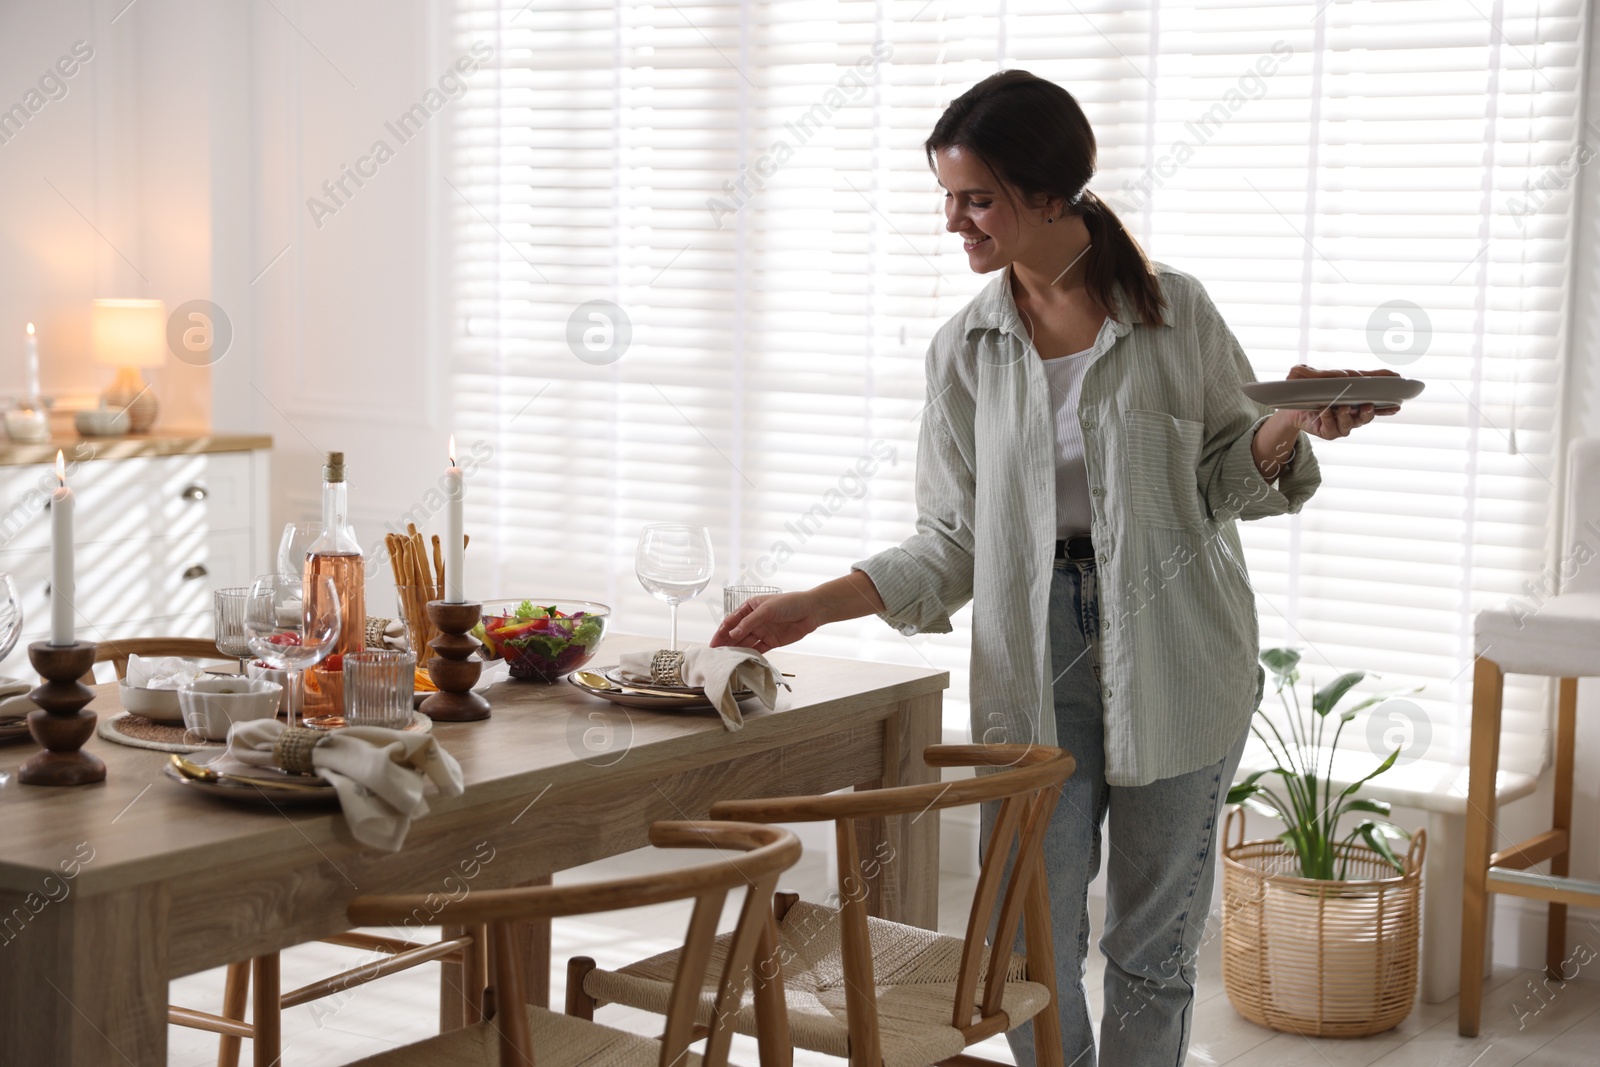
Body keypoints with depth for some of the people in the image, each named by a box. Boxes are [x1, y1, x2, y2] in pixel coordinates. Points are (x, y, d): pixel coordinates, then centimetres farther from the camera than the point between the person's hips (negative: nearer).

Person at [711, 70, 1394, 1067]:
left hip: (1173, 657, -1)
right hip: (1036, 662, 2)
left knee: (1154, 944, 7)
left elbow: (1225, 479, 6)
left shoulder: (1176, 311, -1)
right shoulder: (967, 347, 6)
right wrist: (813, 606, -4)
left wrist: (1291, 427, -14)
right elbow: (956, 540, 5)